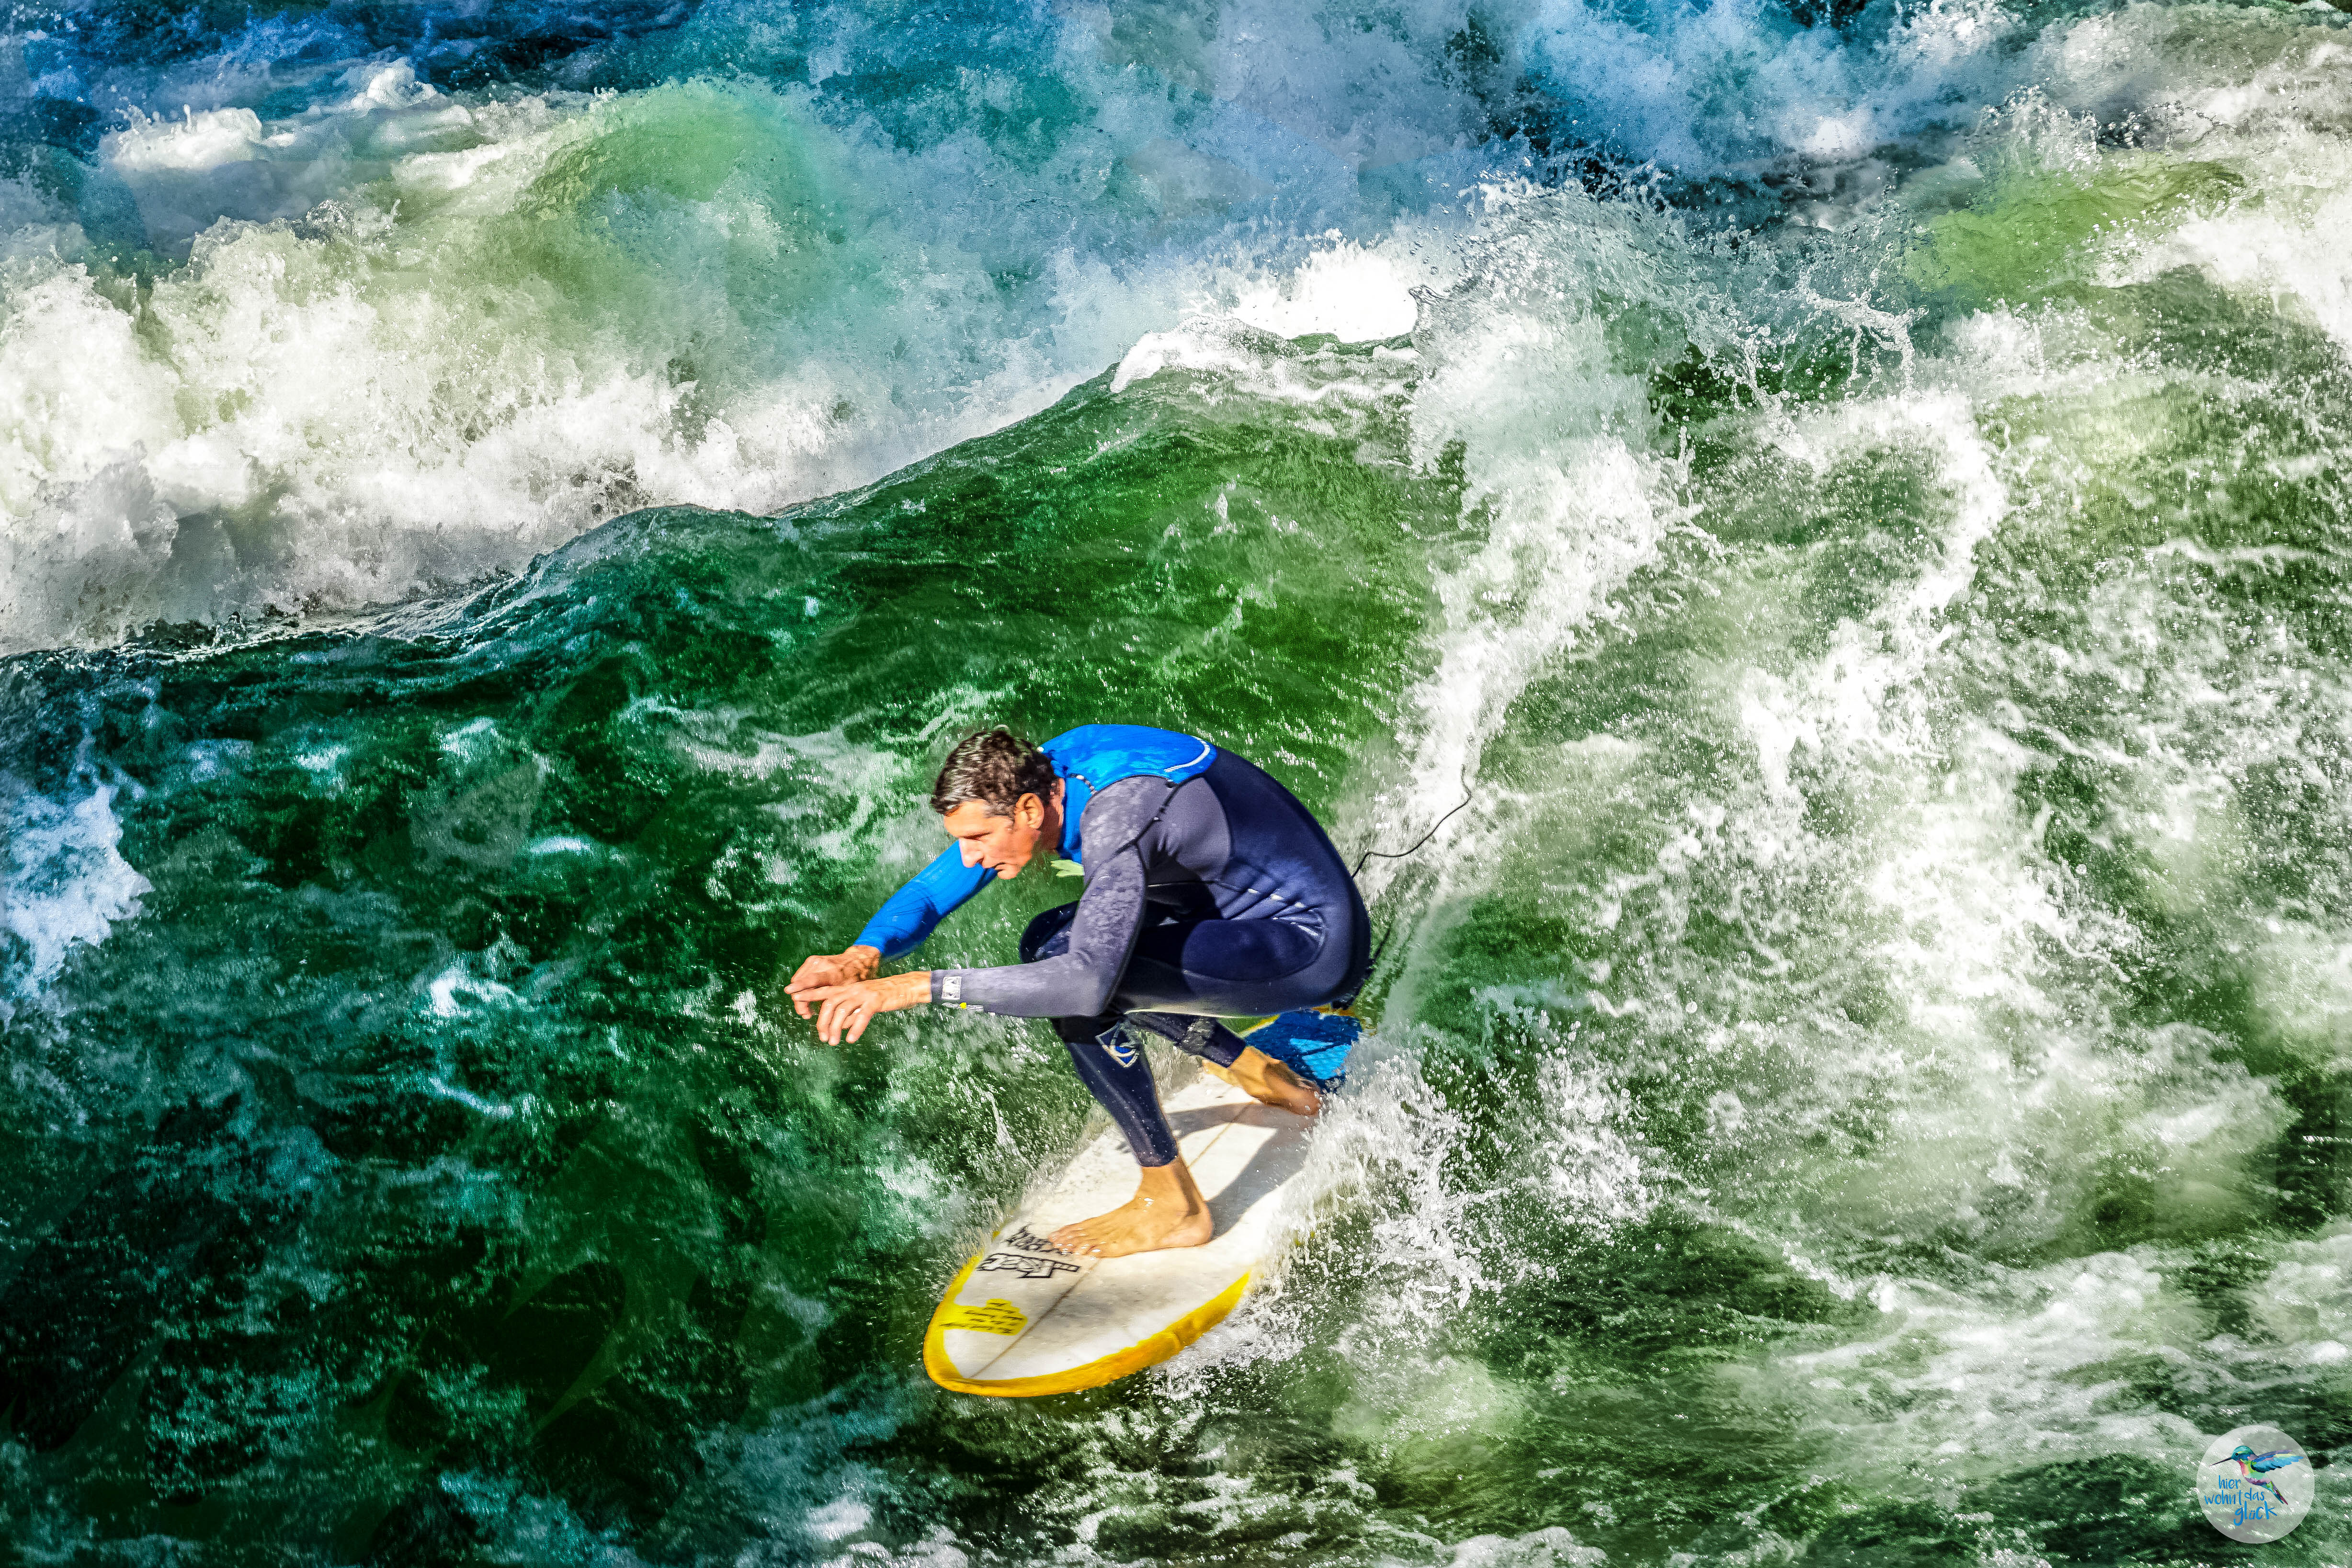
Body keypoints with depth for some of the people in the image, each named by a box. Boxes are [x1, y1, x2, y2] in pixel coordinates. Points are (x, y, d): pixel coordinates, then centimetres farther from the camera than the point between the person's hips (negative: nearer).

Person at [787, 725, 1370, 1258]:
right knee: (1049, 944, 13)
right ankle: (1263, 1077, 18)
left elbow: (1086, 982, -41)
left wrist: (918, 987, -40)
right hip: (1257, 910, 10)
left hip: (1316, 949, -10)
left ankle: (1173, 1205, -11)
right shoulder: (1042, 773, -4)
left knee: (1076, 979, -24)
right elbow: (935, 890, -1)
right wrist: (858, 958, -21)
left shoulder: (1118, 819, -31)